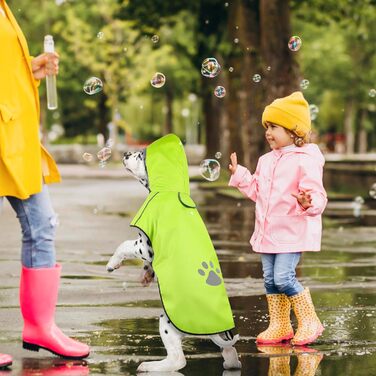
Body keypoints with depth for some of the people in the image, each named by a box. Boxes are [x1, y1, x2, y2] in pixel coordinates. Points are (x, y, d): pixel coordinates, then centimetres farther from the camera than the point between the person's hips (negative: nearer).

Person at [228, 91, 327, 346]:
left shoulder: (305, 161, -12)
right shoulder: (266, 161, 13)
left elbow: (317, 195, -18)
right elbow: (257, 191, 23)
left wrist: (308, 203, -39)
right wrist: (239, 175, 18)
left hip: (293, 231, -8)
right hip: (267, 232, 8)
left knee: (284, 278, -15)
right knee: (270, 279, 9)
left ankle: (309, 322, 0)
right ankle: (279, 326, 20)